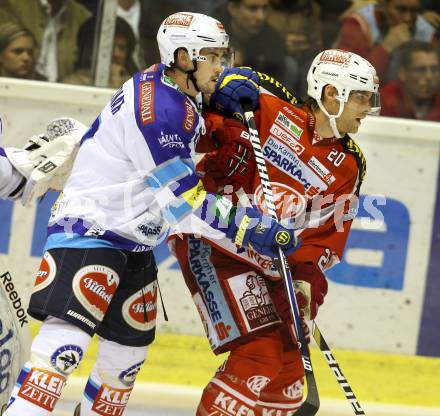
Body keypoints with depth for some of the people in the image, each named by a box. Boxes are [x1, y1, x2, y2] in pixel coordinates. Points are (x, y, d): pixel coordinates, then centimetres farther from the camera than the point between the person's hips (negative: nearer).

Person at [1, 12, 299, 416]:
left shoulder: (172, 90, 6)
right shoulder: (159, 109, -23)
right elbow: (185, 201, -22)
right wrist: (255, 230, -20)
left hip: (133, 241, 11)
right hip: (90, 229, -11)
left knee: (129, 351, 16)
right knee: (65, 344, -22)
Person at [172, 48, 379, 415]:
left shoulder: (348, 167, 6)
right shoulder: (272, 111, -9)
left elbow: (328, 234, 3)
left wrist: (305, 278, -13)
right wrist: (228, 90, -23)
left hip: (269, 263, 7)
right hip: (213, 242, -7)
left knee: (289, 362, 12)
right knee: (260, 351, -18)